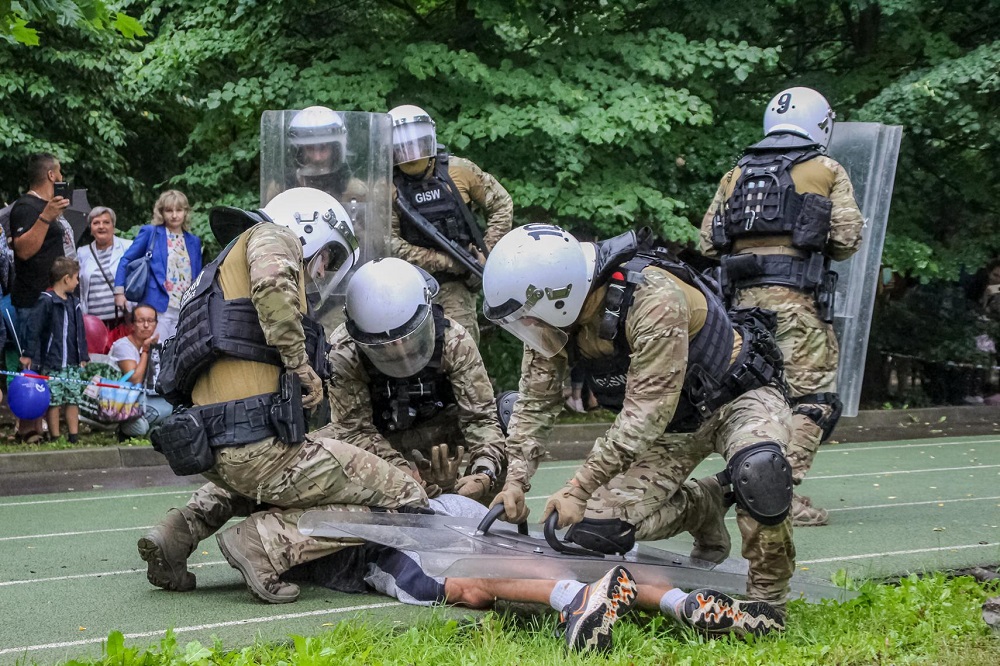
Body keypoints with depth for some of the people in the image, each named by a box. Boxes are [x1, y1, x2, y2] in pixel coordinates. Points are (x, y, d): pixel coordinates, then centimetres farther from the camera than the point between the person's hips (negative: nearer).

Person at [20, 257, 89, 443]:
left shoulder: (74, 303, 14)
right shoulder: (46, 302, -10)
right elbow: (32, 328, -12)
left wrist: (83, 356, 17)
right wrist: (29, 354, -13)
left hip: (73, 363, 7)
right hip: (52, 363, -7)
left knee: (73, 400, 7)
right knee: (53, 401, -3)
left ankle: (74, 438, 13)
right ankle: (55, 439, 4)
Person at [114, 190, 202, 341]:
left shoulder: (194, 242, 16)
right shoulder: (150, 233, 5)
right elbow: (126, 260, 6)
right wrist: (119, 291, -3)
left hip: (186, 312, 4)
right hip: (158, 307, -4)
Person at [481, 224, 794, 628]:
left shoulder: (653, 299, -36)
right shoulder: (556, 310, -14)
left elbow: (645, 414, -35)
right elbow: (535, 401, -4)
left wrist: (578, 488, -34)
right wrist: (515, 480, -15)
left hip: (737, 396, -6)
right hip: (673, 421, 6)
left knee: (757, 468, -40)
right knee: (595, 529, -10)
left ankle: (767, 600, -17)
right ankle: (702, 507, 16)